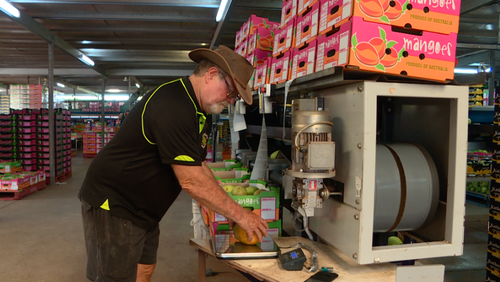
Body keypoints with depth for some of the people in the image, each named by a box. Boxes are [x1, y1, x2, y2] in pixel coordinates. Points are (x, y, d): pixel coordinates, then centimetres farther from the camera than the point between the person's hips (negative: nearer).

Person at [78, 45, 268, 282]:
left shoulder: (201, 114, 6)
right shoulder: (173, 105, -26)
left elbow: (199, 168, 9)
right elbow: (191, 181, -27)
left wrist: (231, 212, 2)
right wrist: (239, 214, -17)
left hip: (142, 210, 10)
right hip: (112, 204, -9)